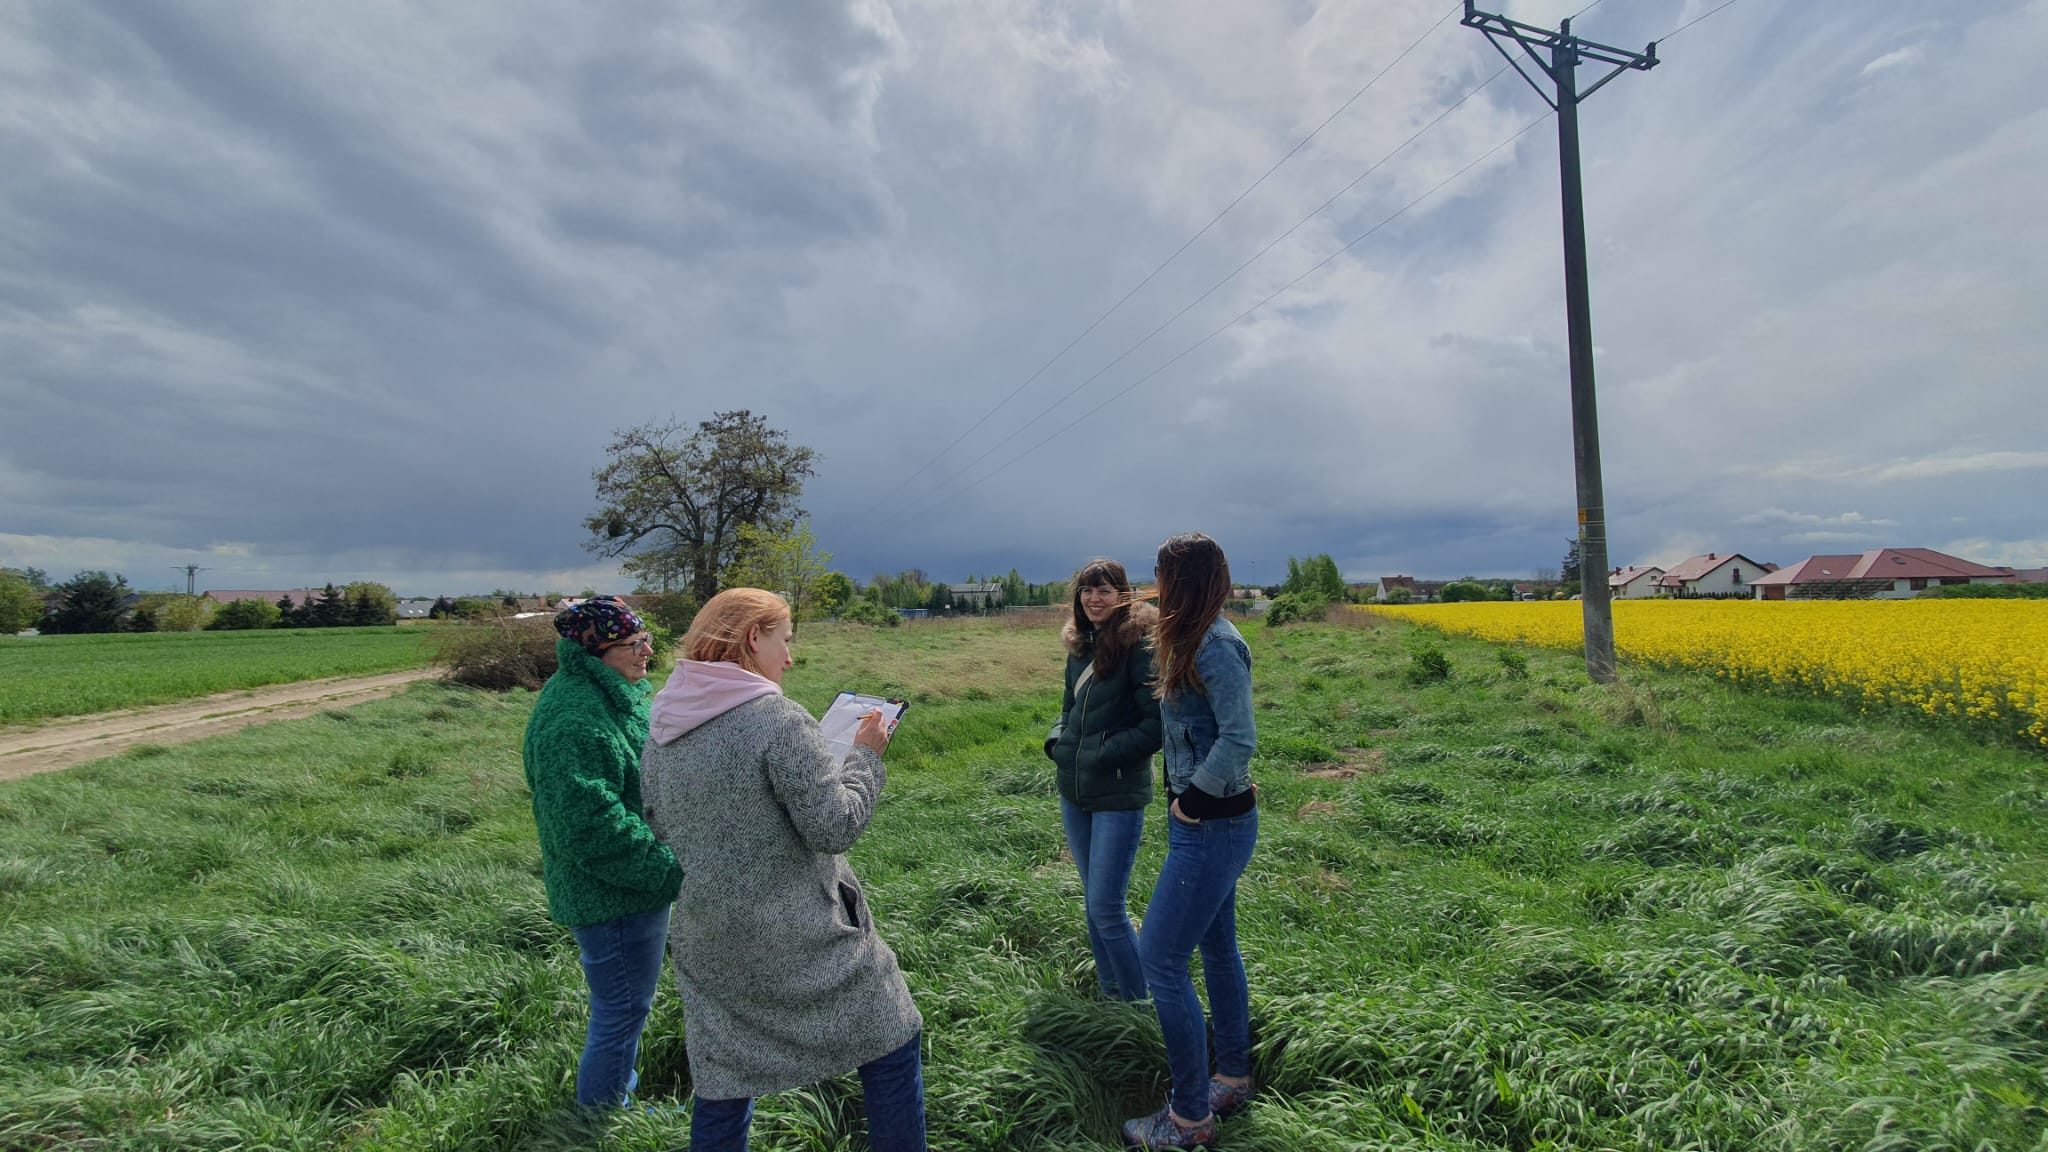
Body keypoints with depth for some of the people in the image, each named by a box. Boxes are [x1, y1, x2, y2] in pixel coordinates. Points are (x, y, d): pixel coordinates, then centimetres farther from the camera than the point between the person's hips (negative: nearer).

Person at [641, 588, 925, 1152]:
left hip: (710, 942, 7)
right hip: (799, 939, -6)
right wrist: (866, 756, -6)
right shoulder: (776, 717, -21)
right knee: (890, 1046, 14)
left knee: (721, 1087, 21)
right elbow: (835, 826, -20)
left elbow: (660, 831, 13)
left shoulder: (661, 731, 2)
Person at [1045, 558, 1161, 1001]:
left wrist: (1105, 753, -17)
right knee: (1093, 903, 18)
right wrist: (1057, 741, 2)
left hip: (1119, 795, -8)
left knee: (1106, 909, -3)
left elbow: (1157, 723, -17)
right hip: (1074, 792, 8)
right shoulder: (1081, 647, 8)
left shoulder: (1139, 646, -15)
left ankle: (1137, 1004, 19)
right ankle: (1110, 994, 36)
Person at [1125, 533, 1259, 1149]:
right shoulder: (1194, 641, 8)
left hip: (1212, 826, -10)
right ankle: (1233, 1079, 39)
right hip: (1206, 821, 10)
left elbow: (1240, 740, -27)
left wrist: (1192, 801, -17)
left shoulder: (1217, 645, -21)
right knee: (1217, 949, 21)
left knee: (1160, 958, -2)